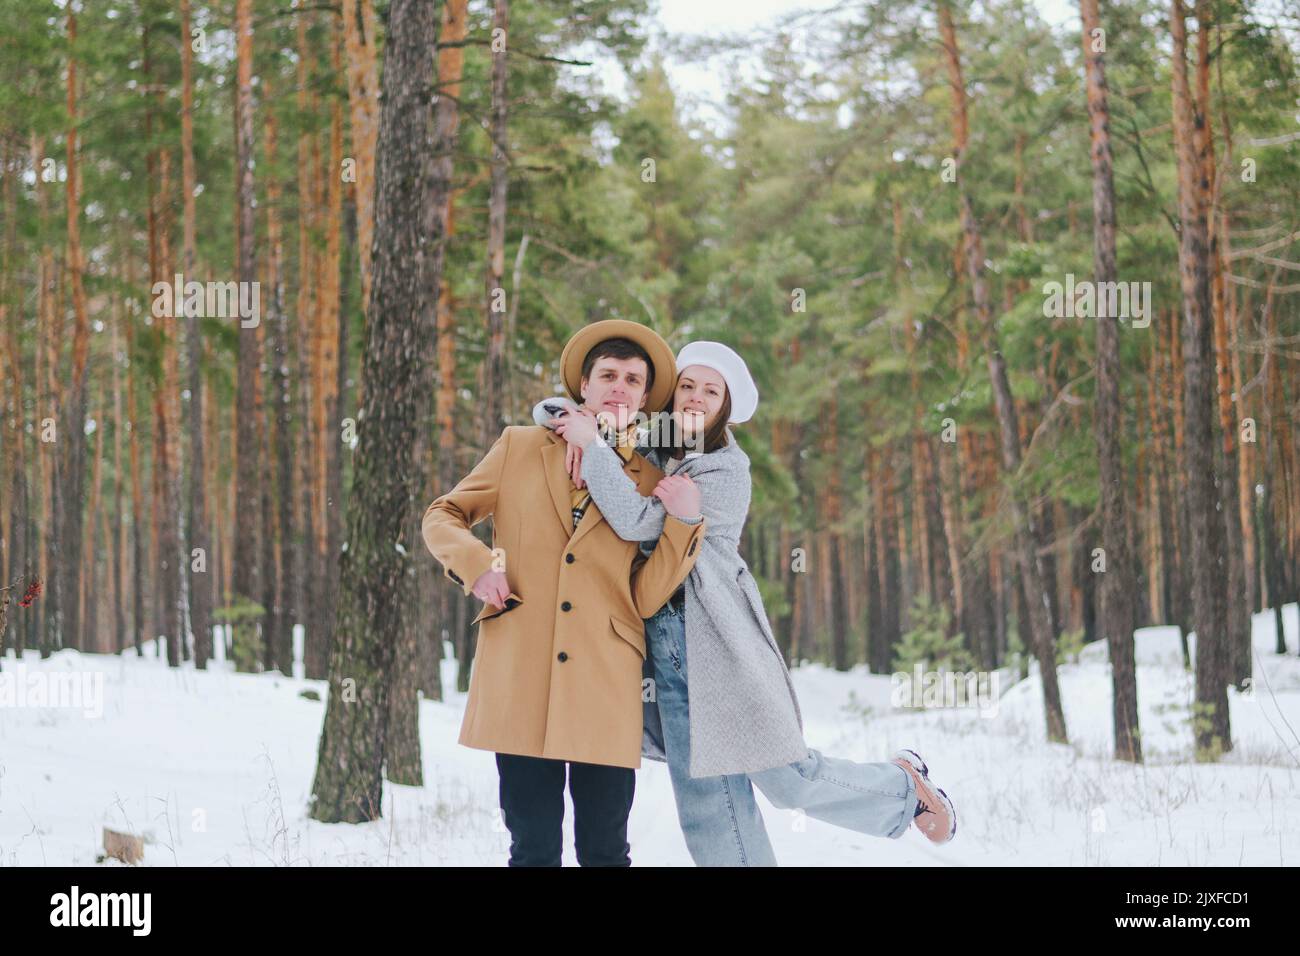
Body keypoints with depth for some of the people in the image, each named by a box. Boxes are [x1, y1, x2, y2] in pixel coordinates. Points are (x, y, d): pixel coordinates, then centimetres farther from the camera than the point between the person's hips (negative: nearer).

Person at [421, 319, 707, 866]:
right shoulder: (520, 447, 11)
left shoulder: (649, 484, 10)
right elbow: (442, 516, 16)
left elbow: (645, 598, 5)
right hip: (520, 682, 0)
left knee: (604, 851, 2)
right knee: (533, 850, 1)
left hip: (605, 692, 1)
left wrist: (682, 523, -7)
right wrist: (477, 564, -3)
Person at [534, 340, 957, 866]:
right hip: (663, 644, 5)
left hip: (719, 639, -5)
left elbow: (639, 523, -17)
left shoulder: (727, 471, -5)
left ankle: (904, 783, 20)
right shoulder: (643, 451, 13)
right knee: (706, 808, -2)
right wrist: (577, 420, -4)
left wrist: (591, 445, -15)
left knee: (789, 779, -6)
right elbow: (548, 411, 18)